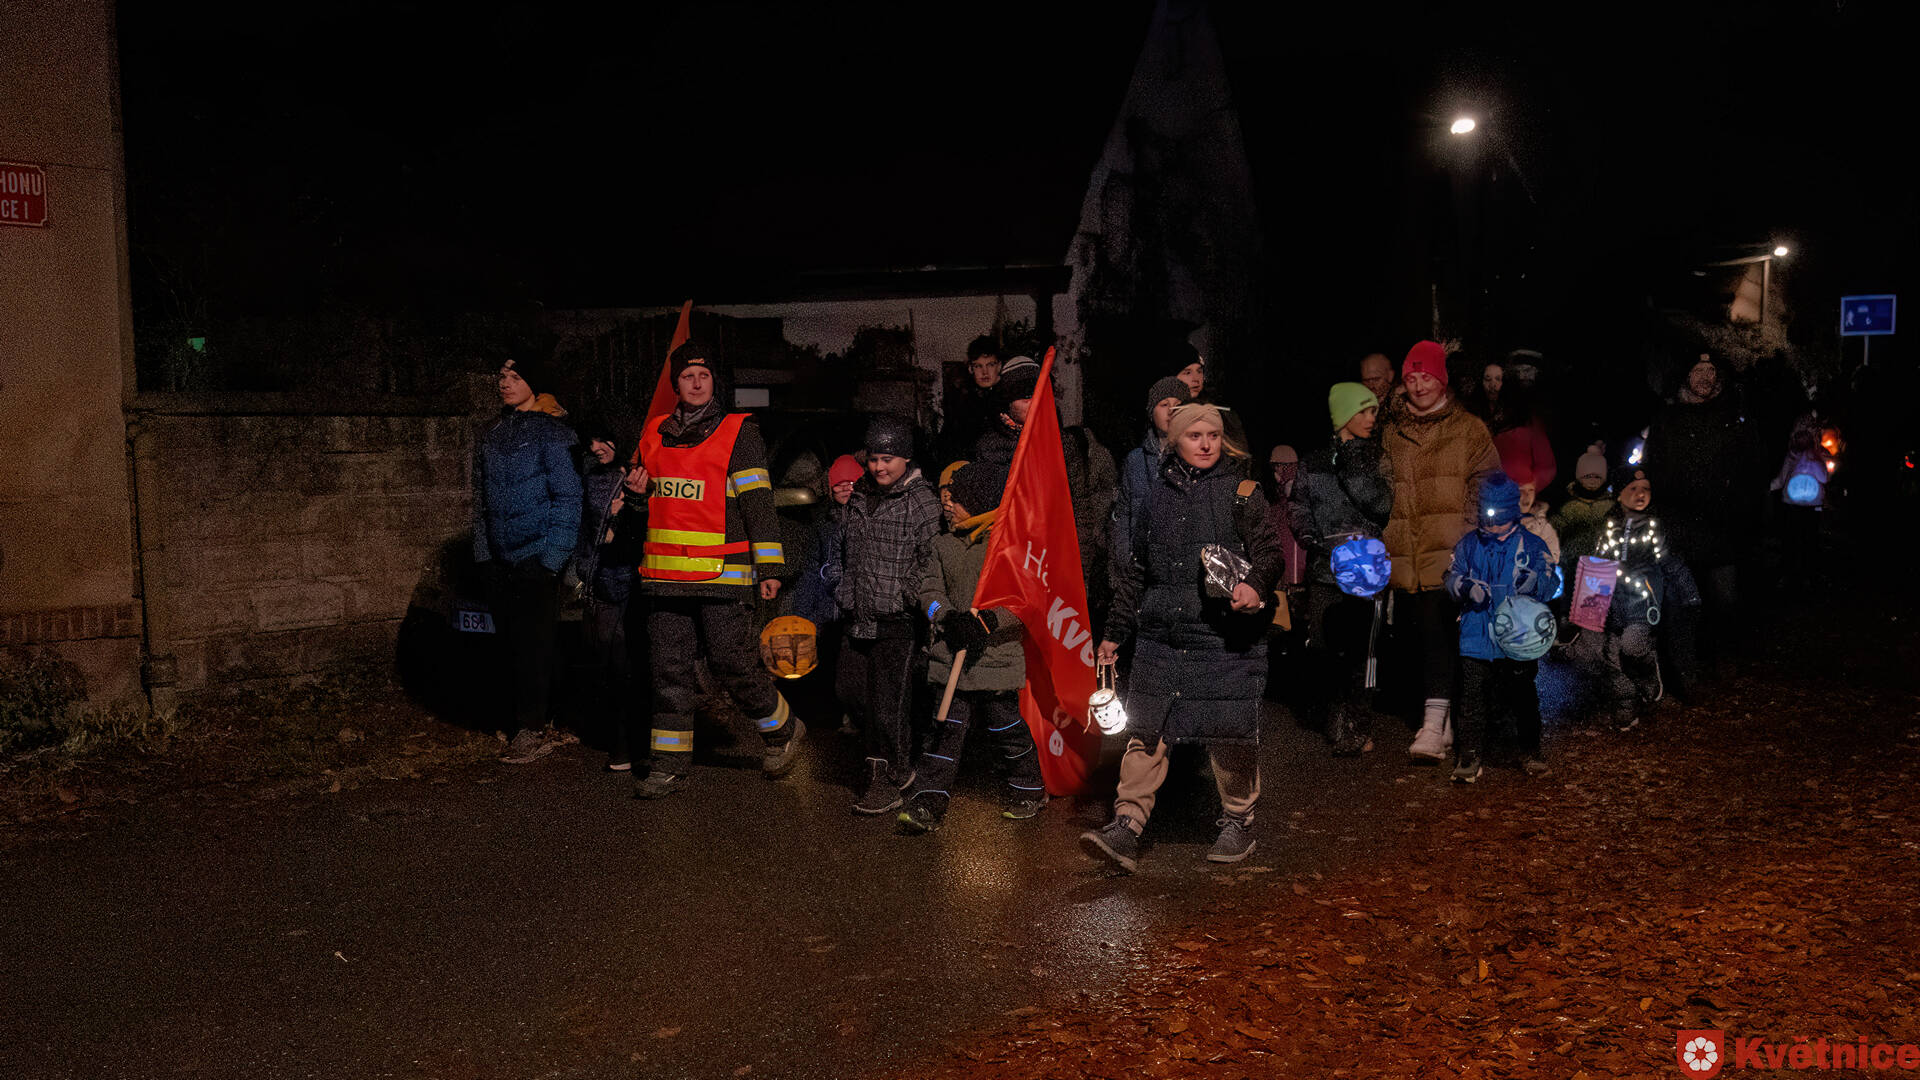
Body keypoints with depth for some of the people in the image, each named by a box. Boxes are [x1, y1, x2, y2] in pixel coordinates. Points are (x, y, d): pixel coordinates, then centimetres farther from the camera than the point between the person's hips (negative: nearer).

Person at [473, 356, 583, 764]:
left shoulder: (551, 433, -5)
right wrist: (483, 552, 13)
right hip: (500, 562, 6)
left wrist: (554, 555, -13)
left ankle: (531, 730, -1)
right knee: (512, 644, 7)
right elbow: (481, 500, 21)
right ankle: (528, 727, 14)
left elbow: (567, 497, -9)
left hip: (537, 558, -6)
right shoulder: (490, 438, 16)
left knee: (531, 644, -7)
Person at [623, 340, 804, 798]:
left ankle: (782, 729, 17)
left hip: (723, 575, -5)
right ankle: (671, 761, 15)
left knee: (731, 662, -6)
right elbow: (641, 519, 25)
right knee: (670, 669, 6)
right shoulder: (654, 436, 16)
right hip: (665, 575, 5)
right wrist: (636, 497, 1)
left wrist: (770, 567, -9)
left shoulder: (739, 434, 1)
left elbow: (759, 504, -3)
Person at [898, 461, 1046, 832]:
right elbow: (929, 588, 5)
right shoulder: (944, 544, 8)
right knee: (946, 728, 2)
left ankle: (1029, 788, 29)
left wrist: (987, 620, -25)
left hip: (997, 655, -4)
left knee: (1006, 726, 8)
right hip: (952, 655, 4)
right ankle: (928, 802, 3)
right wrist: (947, 617, -15)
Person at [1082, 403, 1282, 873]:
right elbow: (1138, 569, 21)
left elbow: (1267, 552, -1)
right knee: (1144, 729, -4)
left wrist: (1254, 585, -25)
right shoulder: (1158, 495, 14)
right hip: (1161, 636, 3)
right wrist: (1115, 632, 22)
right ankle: (1126, 827, -3)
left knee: (1230, 733, 2)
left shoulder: (1241, 492, 4)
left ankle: (1238, 822, 22)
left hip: (1224, 638, -3)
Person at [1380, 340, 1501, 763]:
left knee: (1437, 637, -15)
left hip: (1448, 557, -5)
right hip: (1404, 561, 5)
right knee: (1411, 637, 7)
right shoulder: (1391, 434, 16)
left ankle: (1434, 726, -17)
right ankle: (1445, 723, 21)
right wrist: (1384, 544, 14)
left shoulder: (1469, 430, 5)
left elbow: (1484, 490, 1)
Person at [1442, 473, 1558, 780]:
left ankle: (1530, 752, 22)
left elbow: (1551, 582, 1)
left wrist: (1534, 581, -22)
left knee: (1522, 696, 6)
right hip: (1476, 637, 1)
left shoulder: (1532, 545, 4)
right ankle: (1470, 754, 9)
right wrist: (1466, 587, -15)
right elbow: (1451, 578, 8)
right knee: (1473, 697, 1)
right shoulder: (1468, 545, 9)